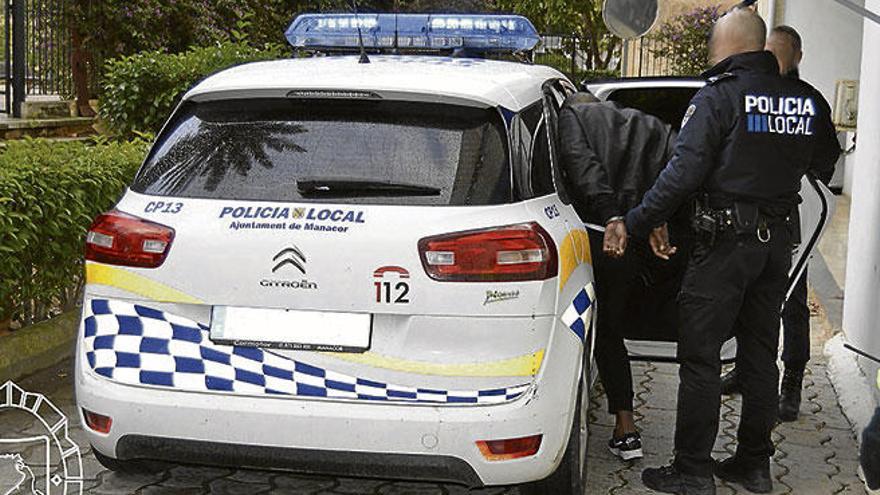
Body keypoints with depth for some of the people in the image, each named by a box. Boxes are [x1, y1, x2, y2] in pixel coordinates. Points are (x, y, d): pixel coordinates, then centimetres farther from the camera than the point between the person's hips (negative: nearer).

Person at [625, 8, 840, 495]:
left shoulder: (719, 96, -11)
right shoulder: (806, 99, 7)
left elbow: (684, 171, -18)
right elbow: (825, 159, 22)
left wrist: (640, 220, -10)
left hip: (725, 241, -7)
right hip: (777, 239, 7)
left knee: (700, 355, -1)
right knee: (760, 353, 15)